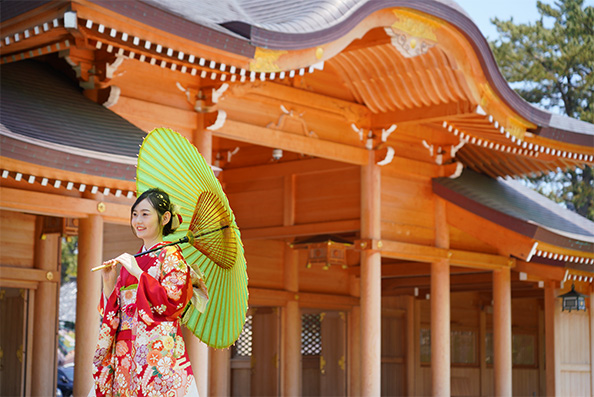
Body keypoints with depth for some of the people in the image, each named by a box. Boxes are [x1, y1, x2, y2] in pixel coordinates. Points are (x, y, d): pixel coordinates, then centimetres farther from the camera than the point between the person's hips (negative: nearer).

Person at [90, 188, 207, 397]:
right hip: (126, 352, 6)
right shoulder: (132, 260, 18)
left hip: (157, 350, -6)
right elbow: (111, 311, 17)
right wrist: (109, 282, 0)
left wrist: (139, 273, -13)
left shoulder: (170, 255, -1)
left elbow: (173, 303, -14)